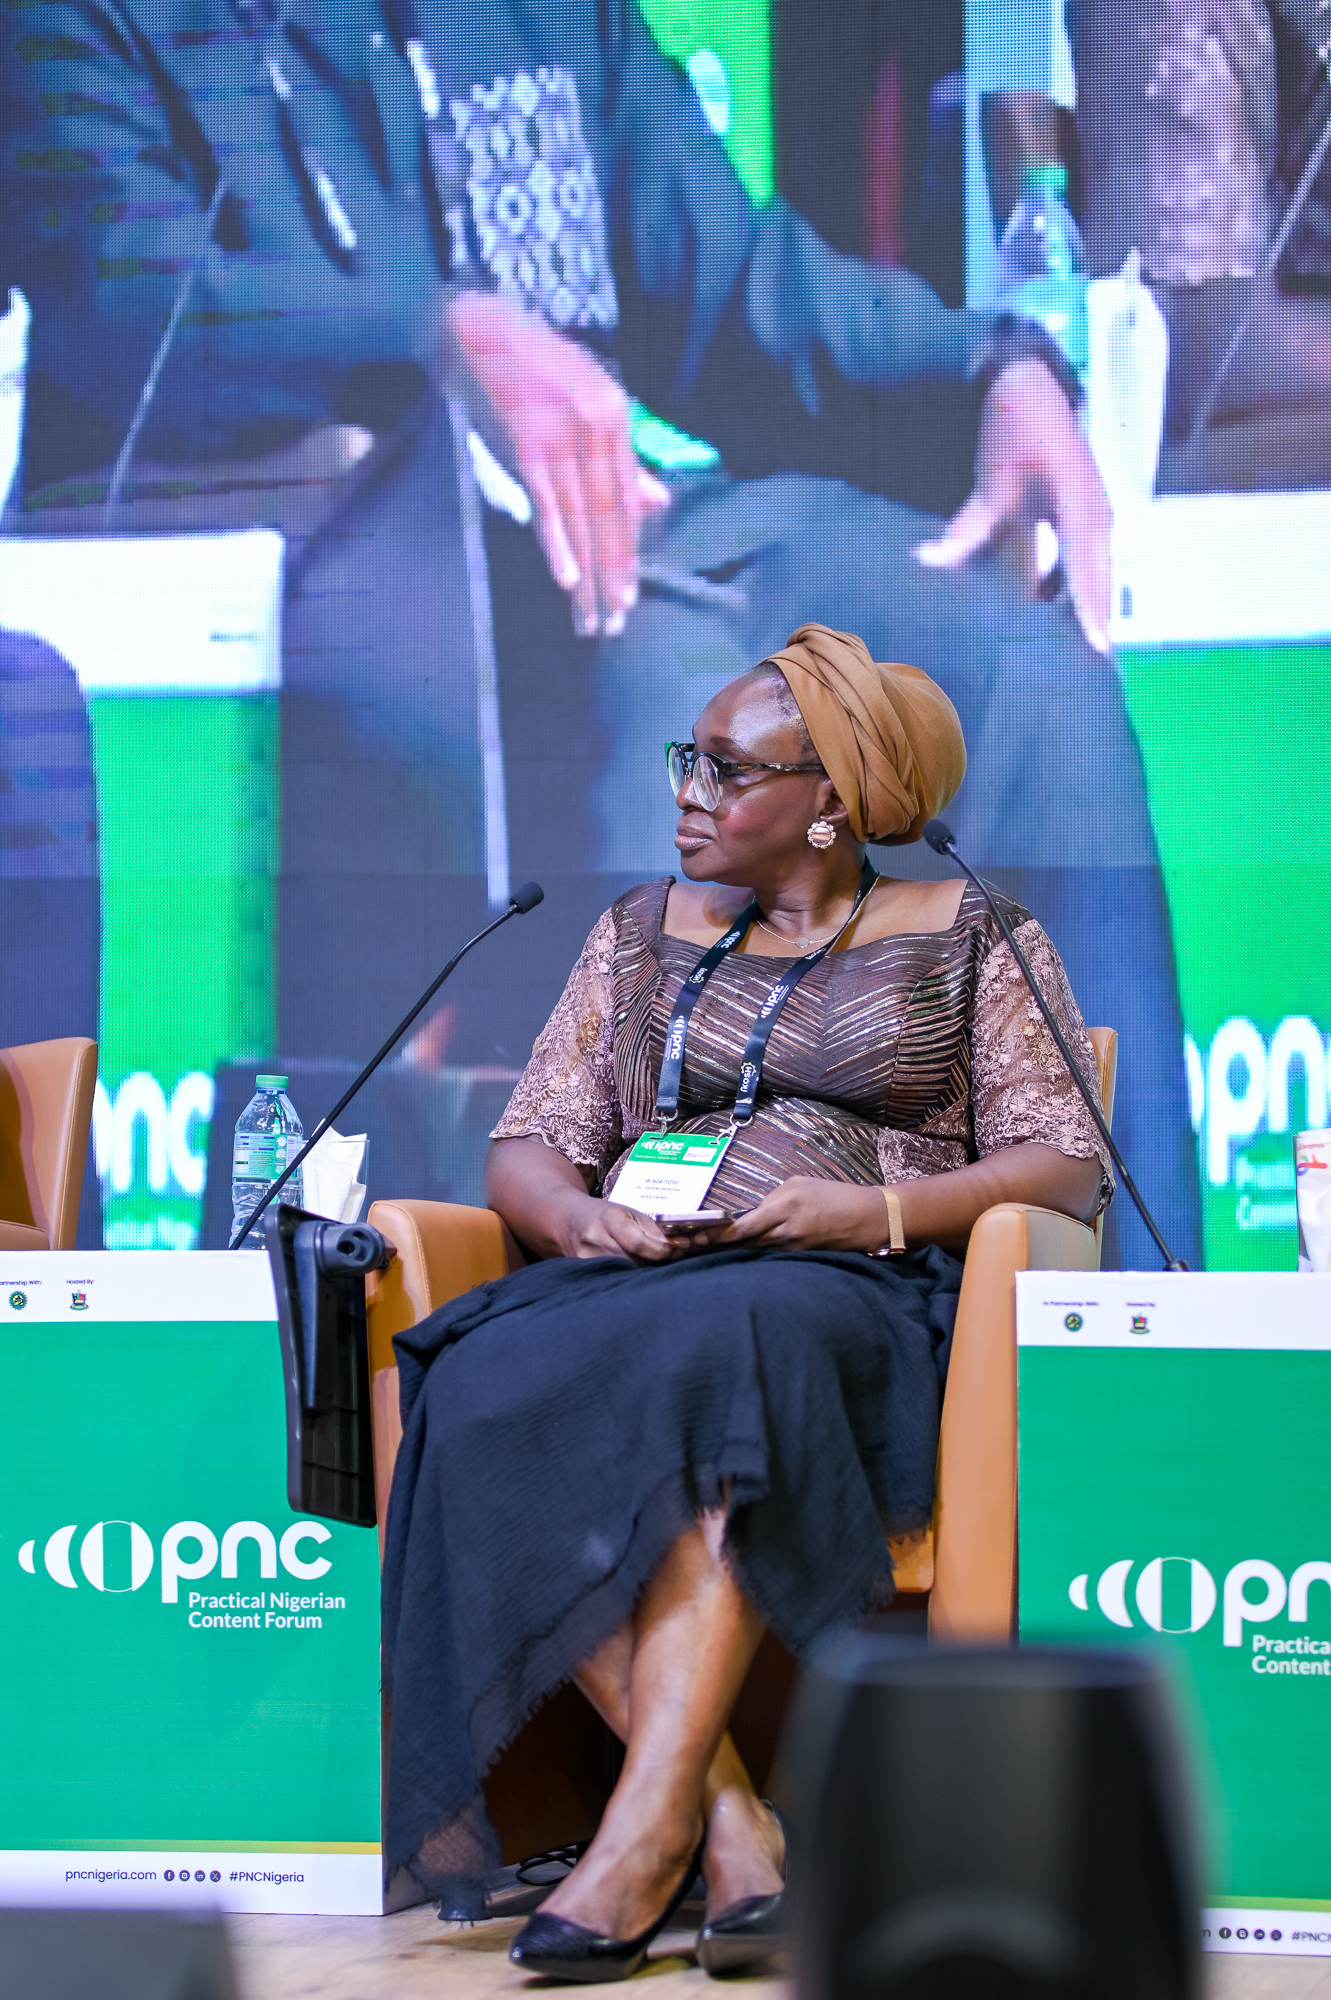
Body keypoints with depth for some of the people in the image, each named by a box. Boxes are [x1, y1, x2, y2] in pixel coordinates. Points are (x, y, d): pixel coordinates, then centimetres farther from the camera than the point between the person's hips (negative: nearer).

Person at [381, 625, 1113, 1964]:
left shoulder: (969, 938, 12)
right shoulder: (644, 933, 23)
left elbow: (1065, 1168, 4)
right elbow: (526, 1151, 19)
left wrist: (878, 1208, -13)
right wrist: (581, 1217, -5)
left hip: (852, 1300, -4)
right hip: (633, 1285, 4)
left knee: (715, 1355, -41)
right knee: (490, 1393, -33)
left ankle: (645, 1834, -45)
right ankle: (730, 1821, -38)